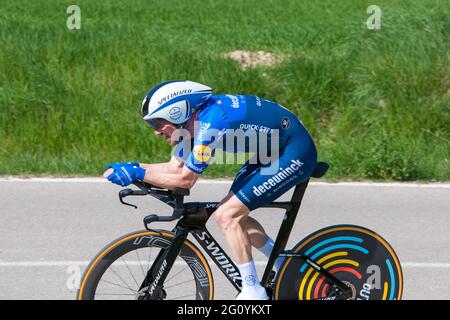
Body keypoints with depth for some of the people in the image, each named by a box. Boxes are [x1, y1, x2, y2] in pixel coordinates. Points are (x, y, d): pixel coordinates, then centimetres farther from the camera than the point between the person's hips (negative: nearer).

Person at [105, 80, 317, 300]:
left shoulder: (210, 124, -26)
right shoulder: (194, 119, 1)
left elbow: (185, 179, -20)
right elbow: (175, 168, 7)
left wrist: (137, 173, -16)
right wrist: (132, 167, -4)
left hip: (294, 153, -10)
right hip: (272, 152, 10)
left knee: (228, 215, -12)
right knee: (233, 214, 11)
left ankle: (253, 292, -6)